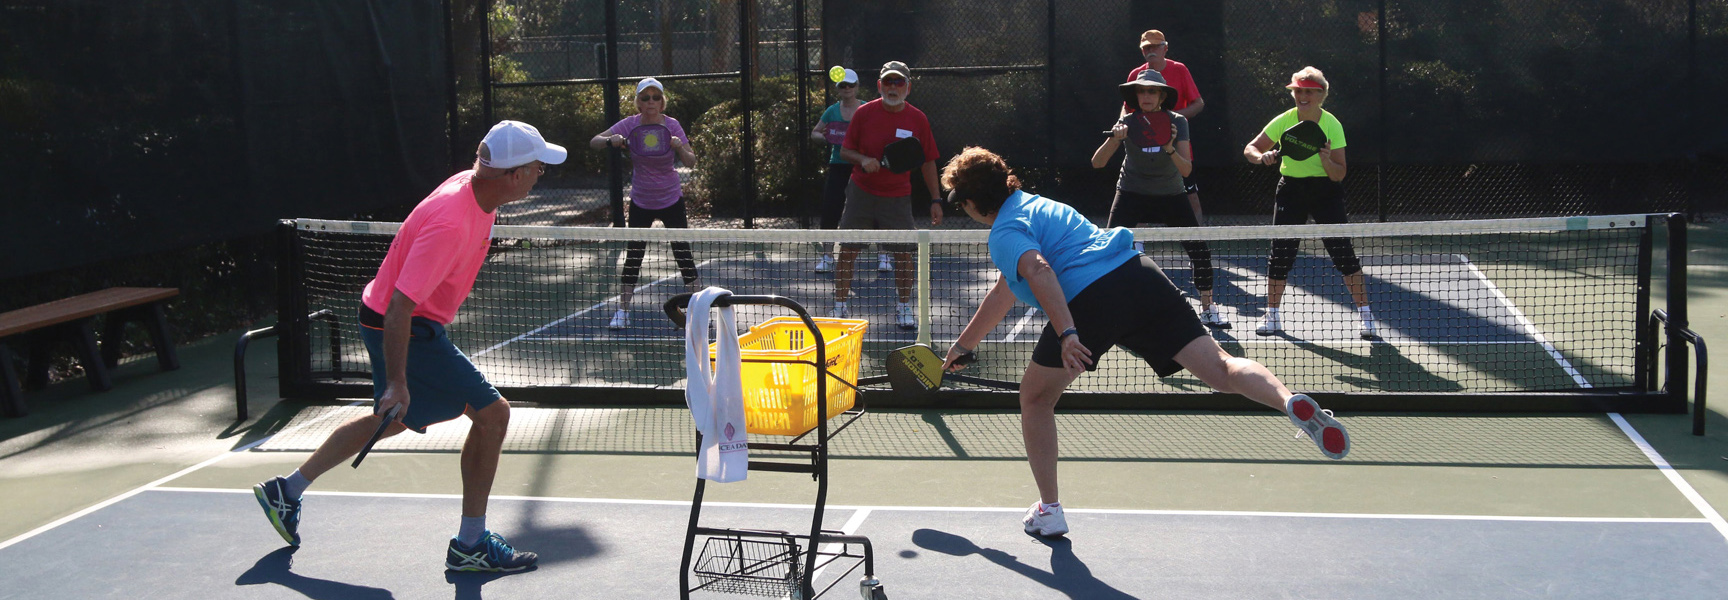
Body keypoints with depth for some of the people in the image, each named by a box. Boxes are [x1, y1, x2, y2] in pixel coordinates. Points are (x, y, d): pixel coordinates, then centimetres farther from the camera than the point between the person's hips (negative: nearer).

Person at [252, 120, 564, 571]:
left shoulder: (473, 184, -3)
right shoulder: (451, 223, -33)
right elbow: (401, 305, -31)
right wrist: (397, 382, -28)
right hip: (406, 330, -10)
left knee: (395, 418, 25)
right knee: (492, 413, -8)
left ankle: (287, 491, 38)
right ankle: (469, 546, 3)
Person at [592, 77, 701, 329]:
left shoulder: (672, 125, -10)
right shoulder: (630, 125, -9)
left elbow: (691, 162, -11)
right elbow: (594, 142, -11)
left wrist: (679, 148, -32)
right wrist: (610, 141, -32)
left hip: (671, 199, 0)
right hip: (641, 201, 1)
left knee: (683, 252, -2)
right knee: (633, 255, -1)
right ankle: (623, 311, 8)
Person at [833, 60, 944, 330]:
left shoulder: (918, 119, -1)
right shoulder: (864, 113, -3)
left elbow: (927, 162, 5)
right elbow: (845, 150, 4)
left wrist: (935, 199, 2)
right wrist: (862, 160, -17)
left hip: (898, 198, 0)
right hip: (861, 193, 0)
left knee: (903, 253, -2)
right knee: (847, 250, 0)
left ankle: (904, 309, 15)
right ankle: (839, 307, 14)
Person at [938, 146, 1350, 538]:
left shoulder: (1004, 234, 8)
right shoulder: (1036, 205, 35)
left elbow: (1038, 270, -16)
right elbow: (1004, 290, 45)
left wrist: (1066, 333, -27)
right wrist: (964, 344, 52)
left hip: (1088, 297, -7)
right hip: (1139, 272, 7)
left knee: (1035, 398, 15)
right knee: (1220, 367, -4)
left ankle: (1049, 512, 17)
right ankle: (1291, 402, -34)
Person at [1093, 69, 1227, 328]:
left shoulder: (1177, 122, -14)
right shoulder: (1128, 122, -15)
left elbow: (1186, 169, -20)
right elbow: (1097, 163, -23)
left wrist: (1170, 149, -38)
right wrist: (1114, 140, -40)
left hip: (1170, 194, 1)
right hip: (1132, 194, -1)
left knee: (1200, 250, -6)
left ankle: (1207, 308, 11)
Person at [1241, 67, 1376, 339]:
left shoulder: (1332, 125, -12)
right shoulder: (1283, 121, -8)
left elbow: (1339, 175, -12)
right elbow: (1250, 149, -2)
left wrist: (1327, 160, -32)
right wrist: (1262, 157, -23)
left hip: (1326, 190, -2)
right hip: (1291, 189, 2)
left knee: (1343, 253, -10)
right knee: (1281, 253, -2)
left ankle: (1366, 317, -2)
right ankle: (1272, 317, 13)